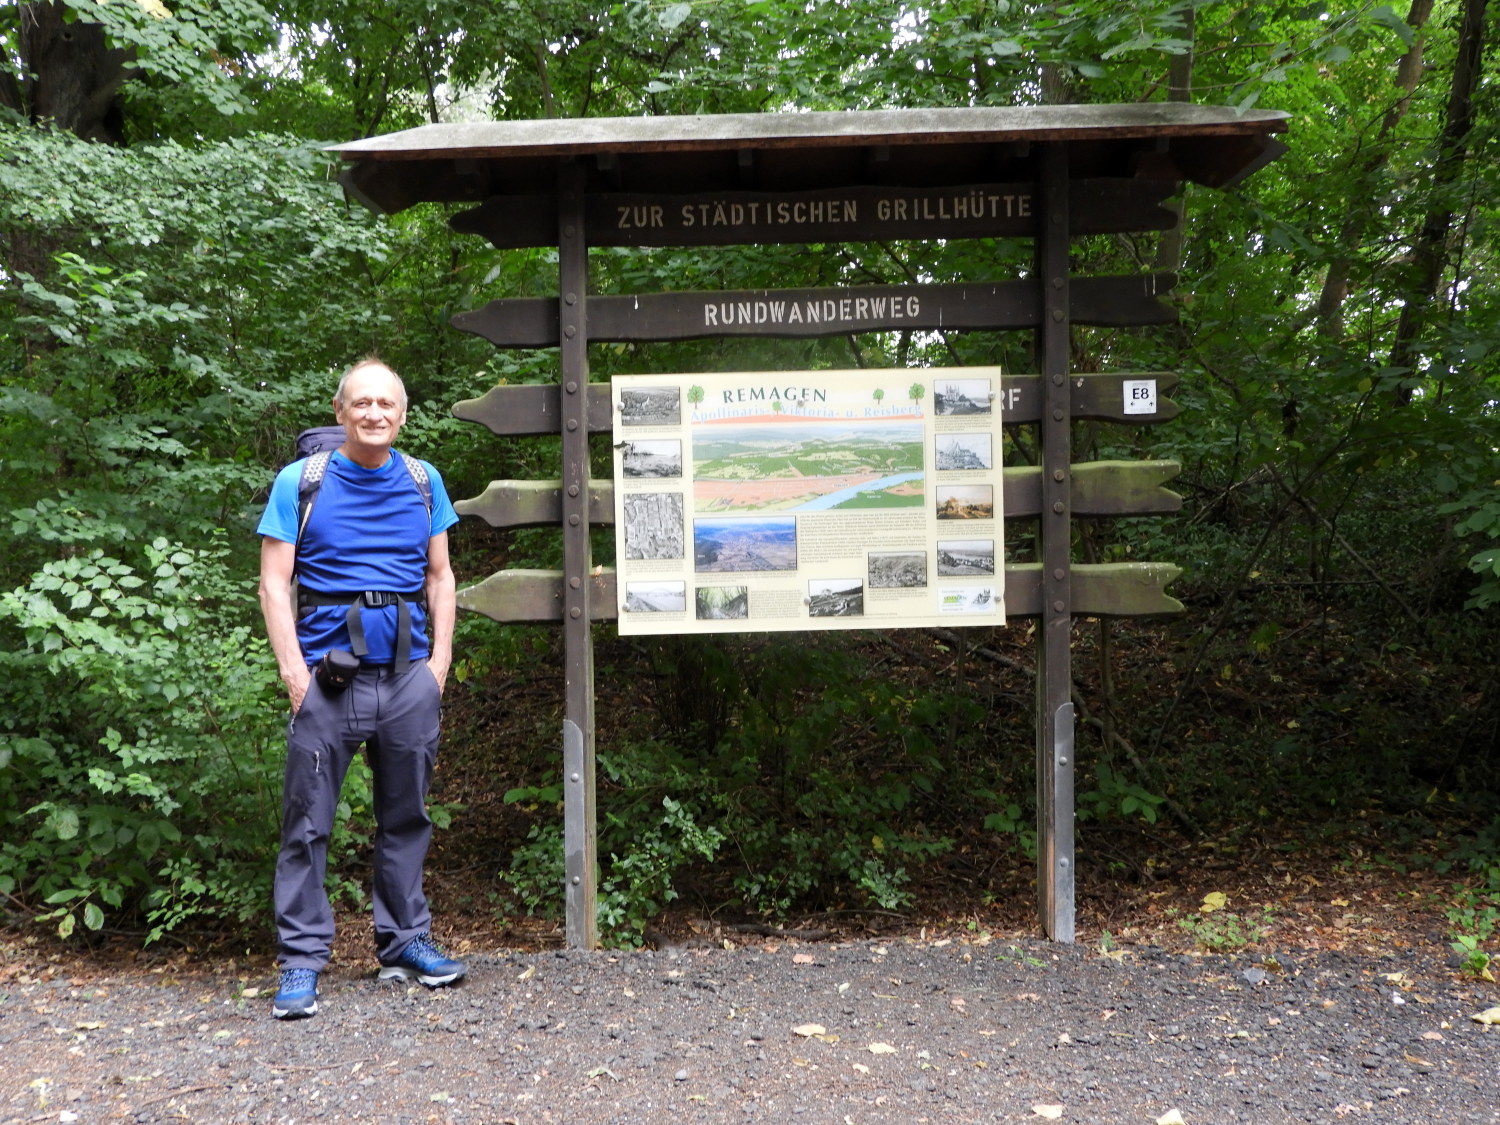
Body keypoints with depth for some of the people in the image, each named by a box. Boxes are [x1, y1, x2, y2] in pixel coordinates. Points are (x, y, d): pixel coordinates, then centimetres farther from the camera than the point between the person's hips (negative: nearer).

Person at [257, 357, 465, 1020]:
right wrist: (294, 671, -9)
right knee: (308, 821, 0)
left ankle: (404, 943, 24)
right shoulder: (301, 482, 2)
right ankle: (301, 959, 12)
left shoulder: (423, 482, 10)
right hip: (329, 672, -3)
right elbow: (274, 584, 0)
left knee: (406, 816, 11)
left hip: (409, 674, 3)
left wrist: (440, 659, 4)